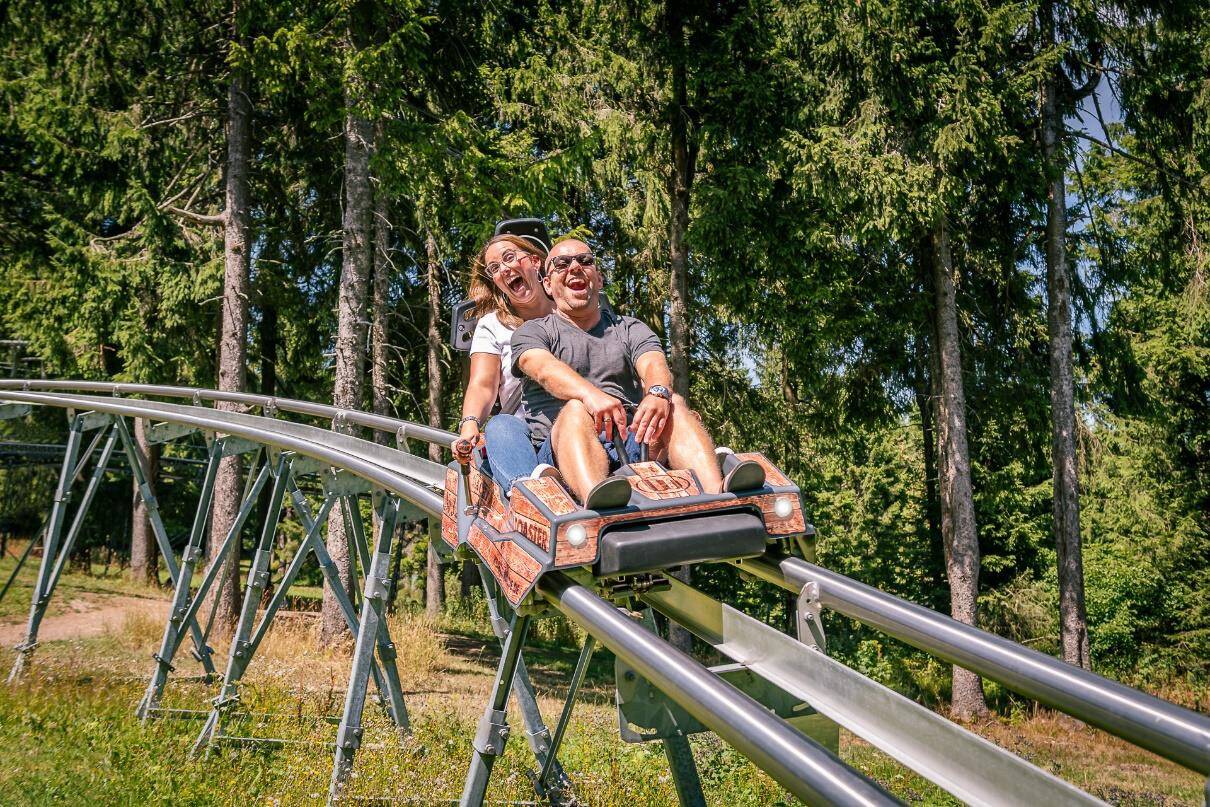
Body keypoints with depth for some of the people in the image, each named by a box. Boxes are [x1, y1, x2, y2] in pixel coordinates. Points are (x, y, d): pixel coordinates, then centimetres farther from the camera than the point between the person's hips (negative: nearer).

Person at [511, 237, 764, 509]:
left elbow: (654, 364, 1)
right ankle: (595, 503, -66)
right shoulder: (532, 332, 17)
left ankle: (718, 494, -52)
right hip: (560, 450, -2)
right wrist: (591, 395, -32)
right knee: (575, 409, -33)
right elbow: (545, 369, -8)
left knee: (674, 404, -24)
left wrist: (658, 392, -26)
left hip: (632, 440, 3)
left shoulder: (630, 329, 25)